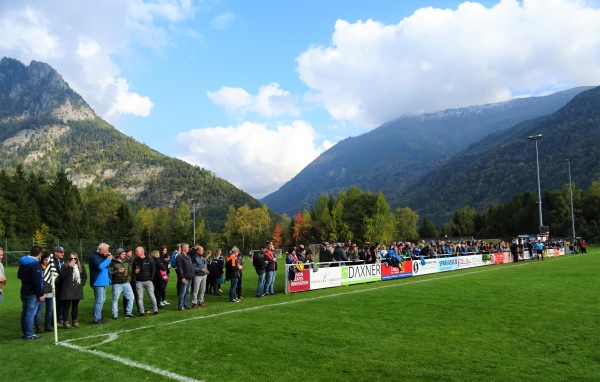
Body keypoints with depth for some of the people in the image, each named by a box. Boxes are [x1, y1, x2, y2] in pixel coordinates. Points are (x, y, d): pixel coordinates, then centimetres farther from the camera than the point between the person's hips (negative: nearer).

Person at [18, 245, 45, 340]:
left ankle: (25, 332, 23)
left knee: (25, 312, 15)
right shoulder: (35, 264, -19)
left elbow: (19, 276, 23)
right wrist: (41, 294, -18)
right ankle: (29, 334, -2)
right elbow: (37, 281, -22)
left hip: (24, 292, 9)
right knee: (30, 313, -5)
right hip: (32, 293, -9)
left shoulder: (22, 263, 9)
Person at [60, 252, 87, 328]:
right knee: (66, 306, -4)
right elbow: (62, 275, -15)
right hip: (67, 289, -4)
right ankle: (65, 322, 1)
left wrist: (82, 284, 6)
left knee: (75, 306, 10)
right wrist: (69, 267, -18)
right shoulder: (65, 266, 0)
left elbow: (85, 276, 19)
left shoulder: (81, 266, 12)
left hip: (77, 290, 4)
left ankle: (75, 321, 17)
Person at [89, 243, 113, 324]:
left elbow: (105, 265, 23)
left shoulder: (102, 256, 16)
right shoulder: (94, 257, -14)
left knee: (102, 299, 16)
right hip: (98, 282, -10)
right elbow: (100, 266, -27)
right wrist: (108, 259, -19)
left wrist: (109, 258, 6)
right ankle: (96, 319, -5)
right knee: (99, 301, -10)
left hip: (103, 282, 10)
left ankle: (99, 317, 25)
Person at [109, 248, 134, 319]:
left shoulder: (127, 262, 9)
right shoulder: (113, 262, -6)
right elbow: (110, 272, -10)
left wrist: (128, 280, 9)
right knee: (115, 299, 2)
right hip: (117, 284, -4)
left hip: (126, 283, 4)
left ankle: (128, 313, 11)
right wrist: (117, 271, -23)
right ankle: (115, 315, 14)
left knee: (131, 297, 0)